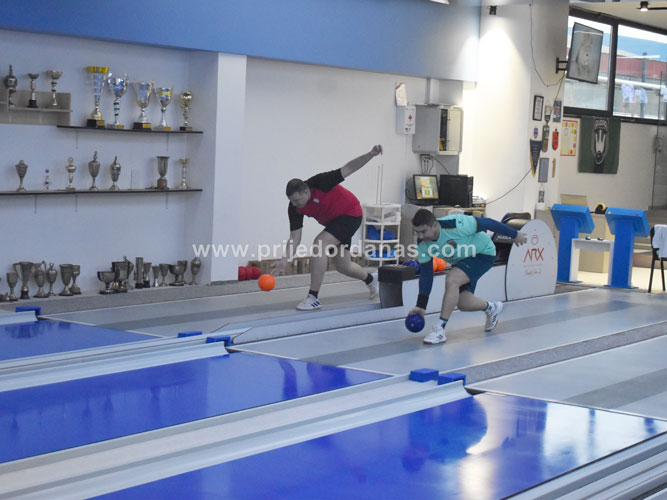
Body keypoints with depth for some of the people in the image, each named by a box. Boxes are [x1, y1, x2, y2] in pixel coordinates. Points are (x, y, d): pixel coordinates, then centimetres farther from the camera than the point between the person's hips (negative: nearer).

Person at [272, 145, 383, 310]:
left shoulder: (319, 183, -30)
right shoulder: (294, 208, -14)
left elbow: (348, 168, -26)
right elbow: (295, 237, -12)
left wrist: (371, 154, -38)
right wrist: (285, 259, -25)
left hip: (350, 214, -7)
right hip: (334, 222, 7)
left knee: (319, 244, -26)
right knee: (343, 266, 11)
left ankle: (313, 298, -23)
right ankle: (370, 281, 46)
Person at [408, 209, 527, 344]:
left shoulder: (455, 225, -36)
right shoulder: (423, 243, -17)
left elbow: (486, 223, -24)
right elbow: (425, 273, -10)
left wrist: (514, 235, -11)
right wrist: (421, 306, -15)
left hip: (483, 253, -7)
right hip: (461, 262, 7)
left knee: (451, 280, -28)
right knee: (463, 303, 0)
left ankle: (440, 329, -21)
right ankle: (491, 308, 33)